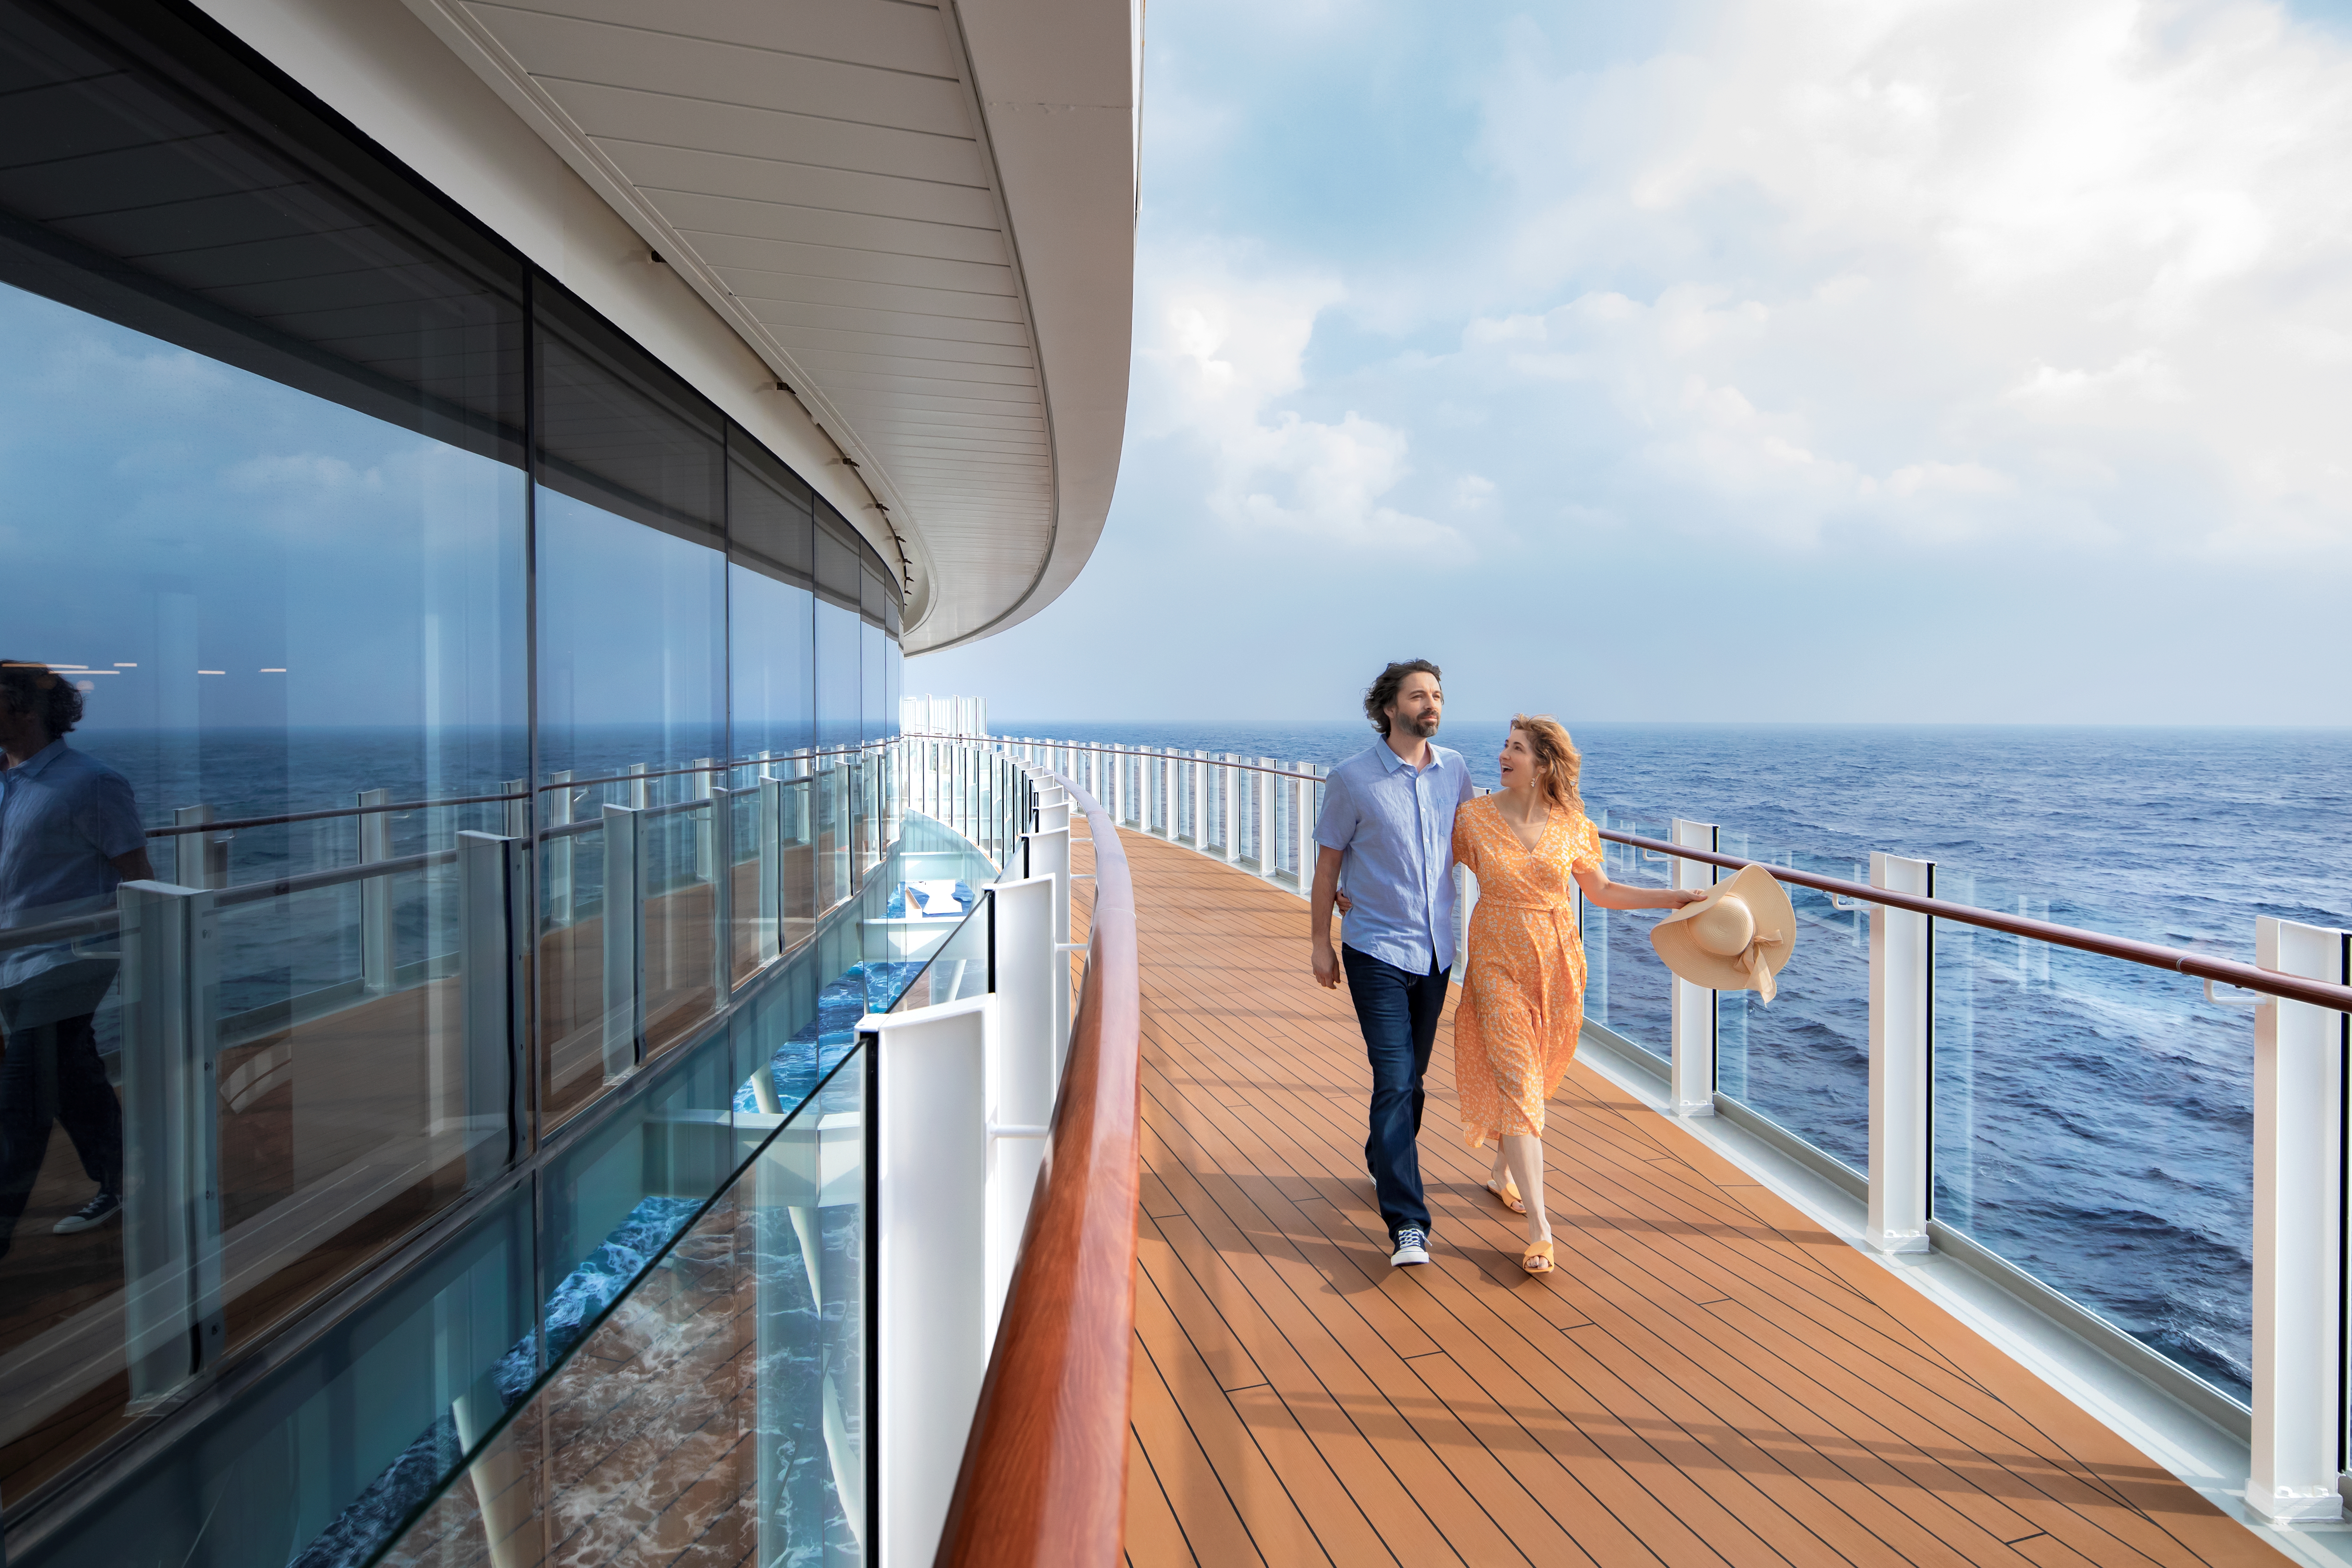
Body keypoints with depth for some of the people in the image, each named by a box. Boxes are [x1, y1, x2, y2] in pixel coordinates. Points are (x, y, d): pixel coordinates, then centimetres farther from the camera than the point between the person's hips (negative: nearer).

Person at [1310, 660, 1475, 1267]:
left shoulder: (1454, 771, 3)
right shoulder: (1352, 779, -10)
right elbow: (1328, 862, -2)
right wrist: (1322, 941, -1)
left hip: (1436, 950, 5)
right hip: (1377, 950, -4)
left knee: (1412, 1075, 17)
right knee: (1394, 1080, -10)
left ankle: (1383, 1160, 42)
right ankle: (1408, 1224, -7)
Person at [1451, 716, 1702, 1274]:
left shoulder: (1572, 826, -2)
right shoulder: (1474, 818, -7)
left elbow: (1601, 891, 10)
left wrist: (1677, 899, 5)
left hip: (1557, 966, 2)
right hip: (1499, 966, -2)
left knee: (1533, 1078, 14)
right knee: (1516, 1084, -8)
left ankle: (1504, 1174, 40)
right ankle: (1539, 1229, -5)